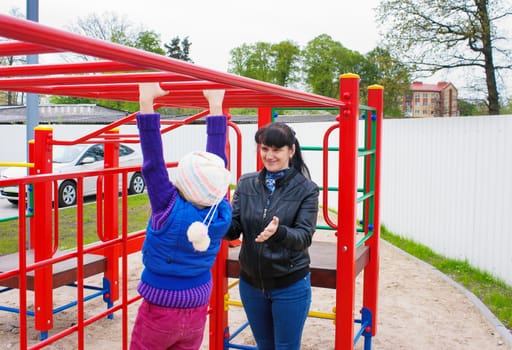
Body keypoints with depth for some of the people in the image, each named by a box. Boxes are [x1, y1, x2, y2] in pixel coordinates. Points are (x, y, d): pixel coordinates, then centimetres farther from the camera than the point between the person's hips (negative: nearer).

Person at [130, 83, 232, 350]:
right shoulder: (222, 215, -14)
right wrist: (215, 106, -2)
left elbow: (152, 162, -28)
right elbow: (217, 161, -7)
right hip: (197, 311, 4)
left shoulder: (169, 211, -26)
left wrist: (146, 102, -28)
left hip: (159, 311, -4)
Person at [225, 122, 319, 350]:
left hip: (289, 286, -3)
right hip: (251, 282, 4)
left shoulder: (306, 189, -10)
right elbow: (233, 231, -5)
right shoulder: (246, 184, 0)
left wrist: (278, 232, -38)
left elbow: (305, 237, -18)